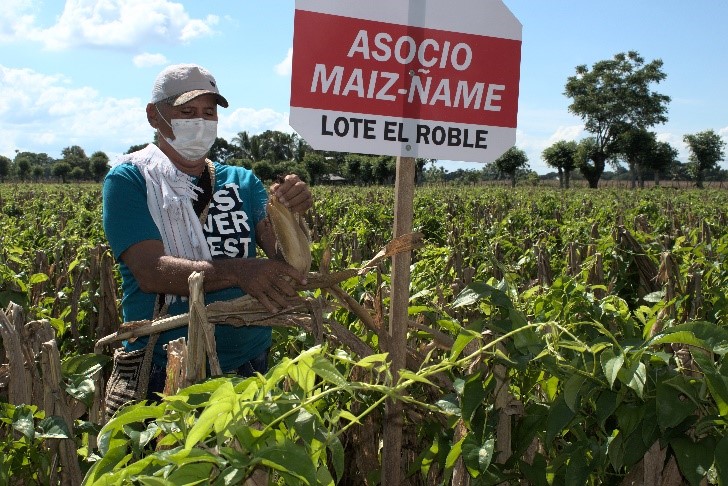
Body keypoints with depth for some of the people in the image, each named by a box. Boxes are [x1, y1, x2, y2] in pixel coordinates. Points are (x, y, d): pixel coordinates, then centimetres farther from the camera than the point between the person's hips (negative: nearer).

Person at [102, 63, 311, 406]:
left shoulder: (242, 182, 8)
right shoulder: (129, 180, -4)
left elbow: (289, 260, -3)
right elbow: (151, 272, -18)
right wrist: (239, 271, -33)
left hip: (250, 367, 4)